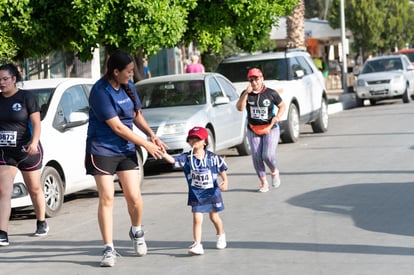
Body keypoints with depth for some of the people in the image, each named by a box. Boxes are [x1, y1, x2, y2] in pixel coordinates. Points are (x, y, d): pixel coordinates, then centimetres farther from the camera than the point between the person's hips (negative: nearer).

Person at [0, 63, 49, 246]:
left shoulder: (26, 97, -6)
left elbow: (36, 123, -10)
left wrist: (34, 142, -25)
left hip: (27, 151, -2)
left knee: (34, 189, 14)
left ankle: (41, 223, 36)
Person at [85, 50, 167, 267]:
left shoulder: (128, 87, 5)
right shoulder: (100, 91, -18)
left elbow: (137, 115, 17)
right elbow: (117, 127, -18)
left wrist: (152, 135, -1)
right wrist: (146, 145, -13)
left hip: (126, 149, 6)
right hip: (102, 149, -5)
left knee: (134, 197, 0)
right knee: (107, 198, -7)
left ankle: (137, 232, 29)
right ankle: (108, 249, -1)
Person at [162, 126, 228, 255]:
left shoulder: (213, 157, -7)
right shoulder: (186, 158, -9)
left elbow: (222, 170, 1)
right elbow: (172, 159, -21)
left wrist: (225, 181, -14)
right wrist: (162, 153, -38)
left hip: (212, 192, 1)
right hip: (196, 194, 0)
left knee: (214, 217, 18)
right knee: (197, 219, -9)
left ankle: (221, 235, 43)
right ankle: (197, 245, -7)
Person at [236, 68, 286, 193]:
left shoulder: (271, 93, -5)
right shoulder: (246, 94, -1)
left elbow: (282, 106, 4)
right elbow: (240, 108, -16)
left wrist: (278, 116, -15)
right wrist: (246, 93, -26)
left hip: (270, 129, -3)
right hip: (253, 130, 3)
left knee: (267, 155, -15)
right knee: (256, 157, 0)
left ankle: (274, 172, 17)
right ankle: (263, 182, 14)